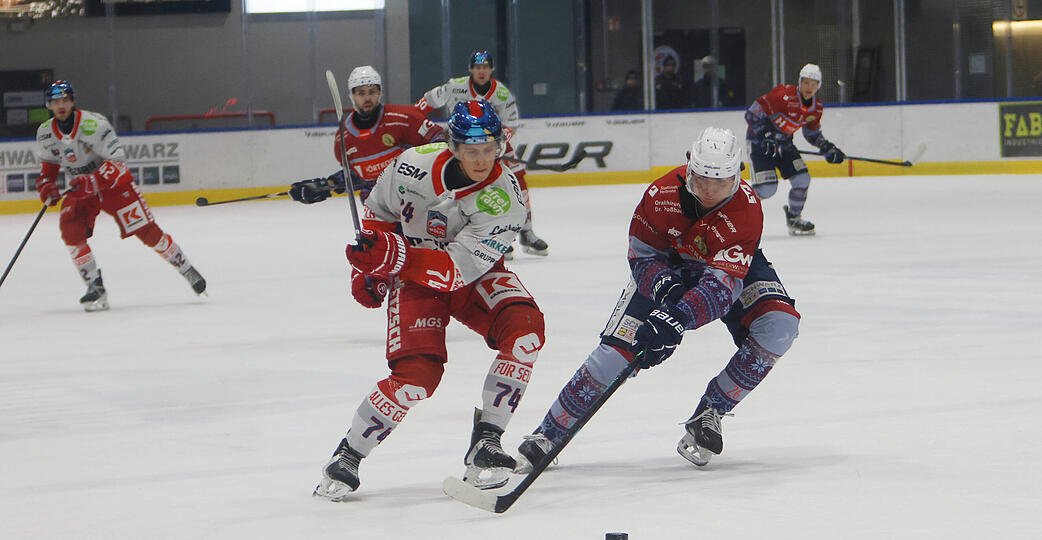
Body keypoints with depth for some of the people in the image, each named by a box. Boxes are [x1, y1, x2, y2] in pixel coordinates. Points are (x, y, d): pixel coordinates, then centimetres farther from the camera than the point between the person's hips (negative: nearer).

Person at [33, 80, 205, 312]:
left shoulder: (93, 124, -25)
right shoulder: (45, 133, -6)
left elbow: (117, 160, -27)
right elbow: (49, 163, 12)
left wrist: (91, 182, -38)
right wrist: (46, 185, -6)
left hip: (114, 182, -5)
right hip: (79, 188, 5)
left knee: (146, 230, -7)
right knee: (71, 230, -19)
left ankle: (187, 270, 12)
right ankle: (96, 289, -11)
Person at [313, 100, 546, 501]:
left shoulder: (503, 198, -25)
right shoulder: (416, 164, -20)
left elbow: (458, 268, -32)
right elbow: (379, 210, 3)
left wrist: (394, 255, -44)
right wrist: (368, 268, -3)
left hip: (475, 274, 1)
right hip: (413, 277, -1)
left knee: (524, 329, -28)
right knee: (417, 374, -22)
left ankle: (485, 443, -17)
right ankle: (347, 456, -2)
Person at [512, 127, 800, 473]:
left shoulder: (746, 209, -36)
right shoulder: (662, 195, -29)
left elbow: (722, 283, -44)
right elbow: (642, 254, -15)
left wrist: (677, 318, -58)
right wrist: (664, 287, -37)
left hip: (734, 266, 0)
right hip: (669, 269, 0)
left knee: (779, 326, -27)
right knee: (617, 349, -15)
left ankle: (709, 413, -12)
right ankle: (549, 435, -2)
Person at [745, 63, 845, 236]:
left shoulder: (815, 108, -2)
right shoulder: (784, 96, -26)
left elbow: (812, 133, 17)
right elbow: (752, 114, -24)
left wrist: (827, 148, 4)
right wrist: (765, 137, -28)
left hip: (783, 142, 7)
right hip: (759, 141, -7)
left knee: (802, 179, -3)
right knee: (766, 188, -18)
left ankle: (794, 218, 20)